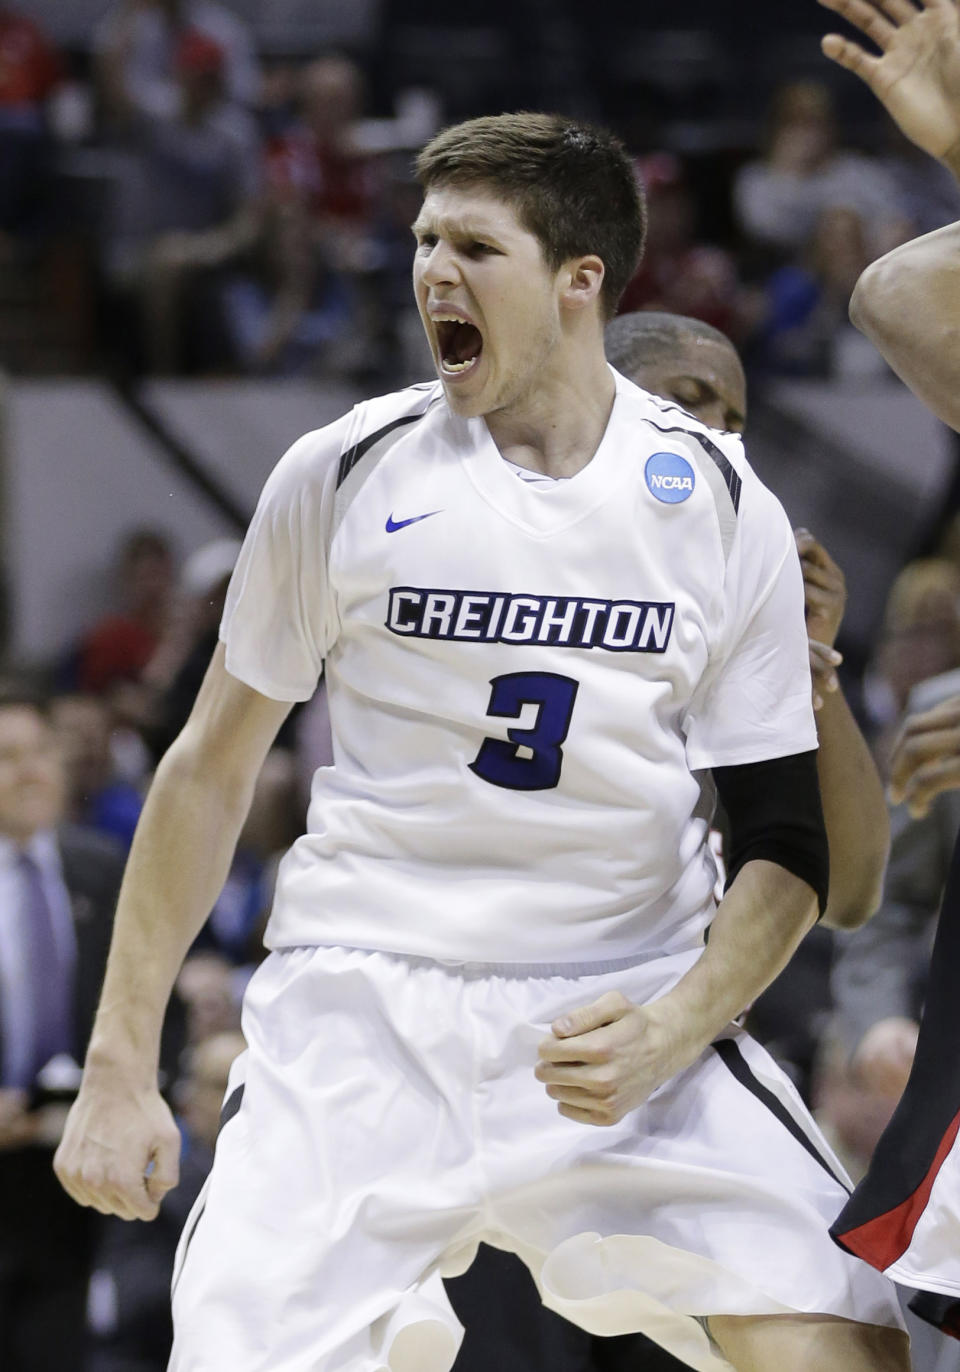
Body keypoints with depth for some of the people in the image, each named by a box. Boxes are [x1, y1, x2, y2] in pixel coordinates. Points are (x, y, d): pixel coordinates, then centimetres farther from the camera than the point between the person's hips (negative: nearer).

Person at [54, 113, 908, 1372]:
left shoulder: (720, 507, 2)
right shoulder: (344, 474, 0)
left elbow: (785, 841, 4)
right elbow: (209, 774, 7)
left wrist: (673, 1033, -13)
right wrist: (120, 1066, 3)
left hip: (630, 1020, 1)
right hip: (361, 1013, 0)